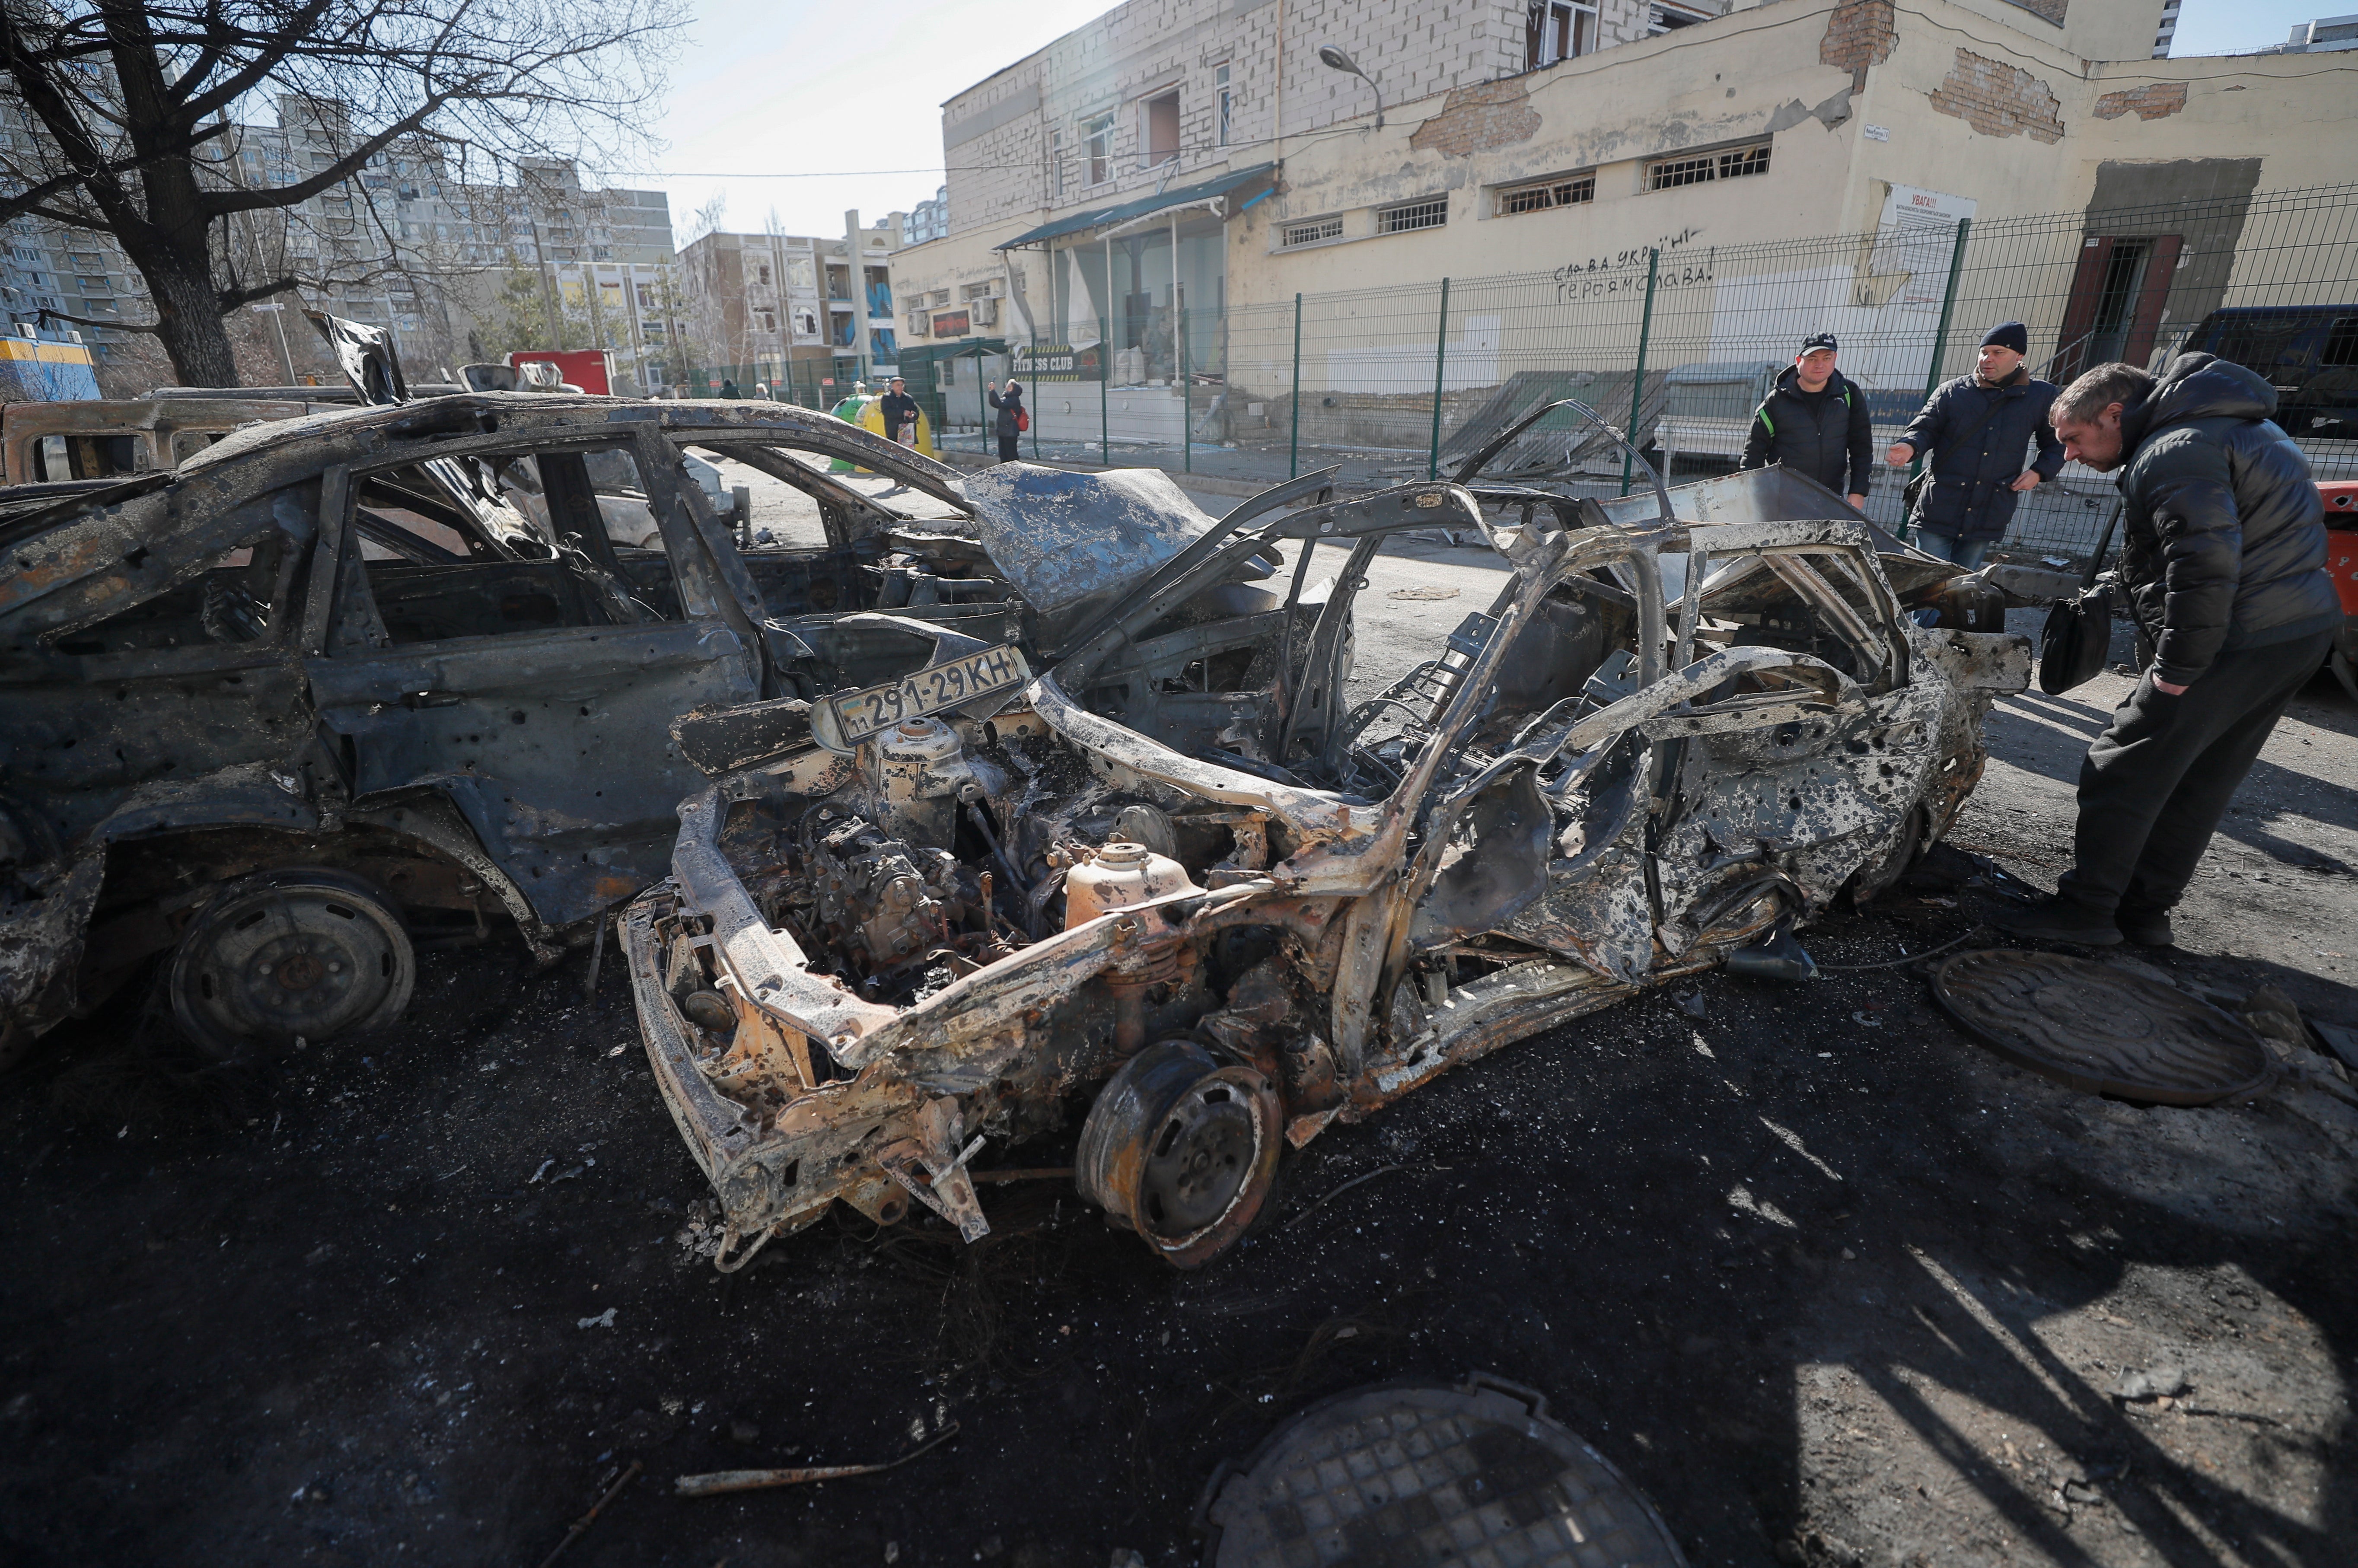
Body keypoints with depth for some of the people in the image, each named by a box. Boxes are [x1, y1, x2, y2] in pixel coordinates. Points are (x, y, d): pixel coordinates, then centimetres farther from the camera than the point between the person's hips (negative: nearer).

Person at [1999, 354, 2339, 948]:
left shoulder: (2173, 453, -14)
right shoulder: (2232, 428, 19)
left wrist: (2178, 666, -21)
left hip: (2239, 642, -10)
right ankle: (2146, 909, 23)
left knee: (2124, 771, -3)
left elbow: (2207, 560, -26)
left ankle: (2085, 910, 2)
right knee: (2201, 781, 15)